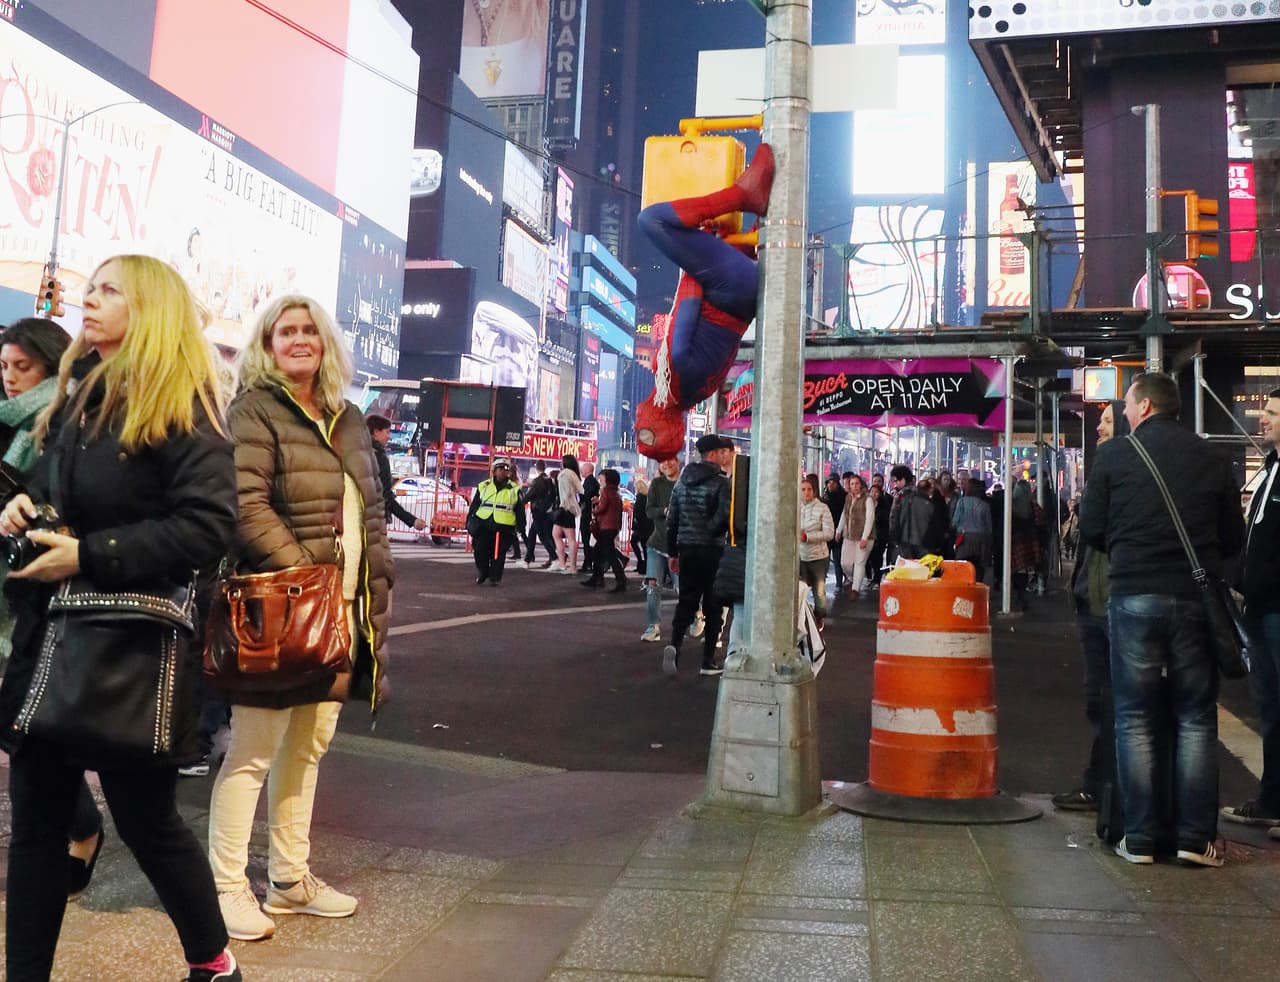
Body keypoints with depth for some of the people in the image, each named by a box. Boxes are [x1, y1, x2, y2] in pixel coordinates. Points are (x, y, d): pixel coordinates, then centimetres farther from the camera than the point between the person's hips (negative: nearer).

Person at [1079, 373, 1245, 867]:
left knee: (1136, 719, 6)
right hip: (1198, 598, 2)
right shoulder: (1211, 458, 5)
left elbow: (1091, 528, 1)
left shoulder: (1114, 453, -1)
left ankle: (1139, 837, 8)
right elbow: (1234, 537, 8)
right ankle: (1196, 836, 10)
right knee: (1196, 718, 11)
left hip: (1134, 595, -1)